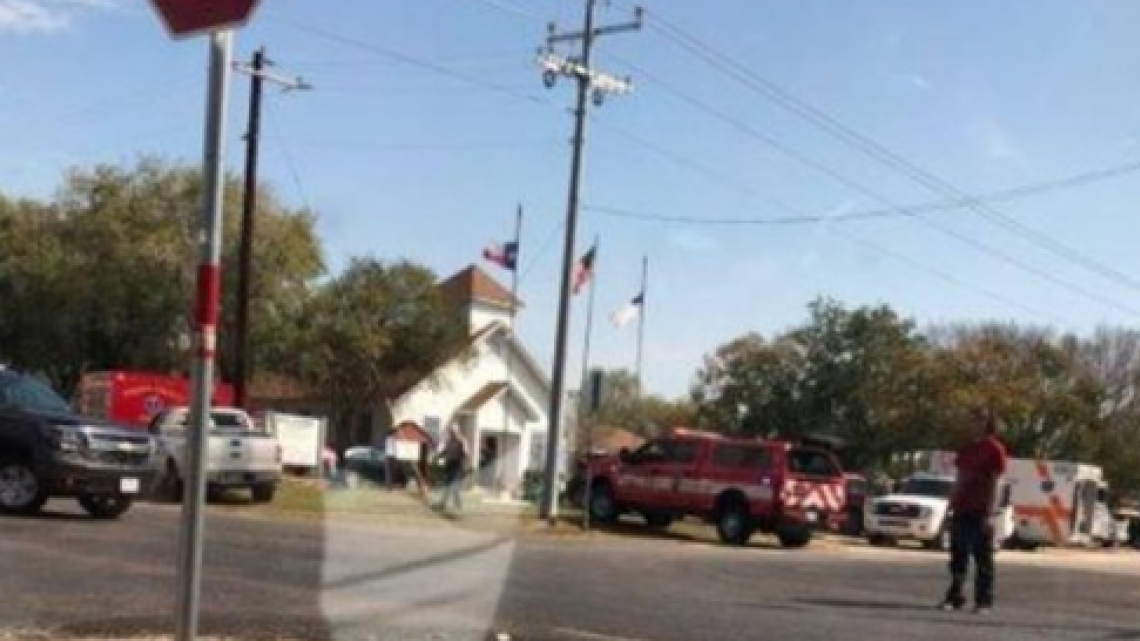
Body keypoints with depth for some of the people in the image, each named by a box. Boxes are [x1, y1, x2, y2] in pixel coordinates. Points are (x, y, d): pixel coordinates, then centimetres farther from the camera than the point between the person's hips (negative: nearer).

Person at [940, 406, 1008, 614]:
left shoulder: (994, 449, -4)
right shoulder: (966, 450, 15)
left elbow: (994, 484, -8)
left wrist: (989, 513, -14)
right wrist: (952, 506, 12)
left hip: (980, 511, -6)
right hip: (961, 510, 6)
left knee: (983, 558, 0)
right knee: (958, 556, 7)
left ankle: (983, 601, 3)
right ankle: (954, 597, 12)